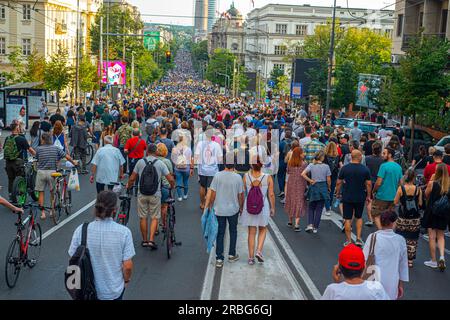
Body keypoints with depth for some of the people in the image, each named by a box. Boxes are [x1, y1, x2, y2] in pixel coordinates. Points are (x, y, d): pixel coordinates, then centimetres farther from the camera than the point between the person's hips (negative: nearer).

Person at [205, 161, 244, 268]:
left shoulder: (217, 176, -10)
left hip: (219, 210, 0)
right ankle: (232, 254, 28)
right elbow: (241, 195, -3)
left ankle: (219, 259, 8)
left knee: (220, 234, 8)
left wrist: (210, 206, 7)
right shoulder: (237, 177, -10)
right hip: (233, 210, 0)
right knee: (233, 232, 20)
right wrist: (241, 208, 13)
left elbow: (213, 193, -7)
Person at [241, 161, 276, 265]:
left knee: (251, 232, 12)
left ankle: (251, 257, 17)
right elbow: (271, 195, -7)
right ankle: (259, 251, 7)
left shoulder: (246, 176, -9)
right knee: (262, 230, 22)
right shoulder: (268, 177, -12)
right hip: (263, 206, -1)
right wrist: (272, 208, 7)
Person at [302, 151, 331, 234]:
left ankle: (310, 224, 1)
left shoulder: (311, 165, -5)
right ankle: (315, 227, 10)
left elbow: (303, 174, -17)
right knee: (319, 209, 8)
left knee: (311, 207, 16)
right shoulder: (326, 166, -7)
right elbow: (328, 180, -3)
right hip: (323, 188, -1)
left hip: (313, 187, 1)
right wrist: (329, 188, 14)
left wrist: (310, 181, -6)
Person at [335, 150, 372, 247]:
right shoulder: (365, 169, -6)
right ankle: (358, 239, 13)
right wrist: (368, 196, 9)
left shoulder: (344, 168, -7)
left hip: (347, 197, -1)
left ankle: (348, 241, 9)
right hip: (360, 198, 1)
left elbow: (339, 182, -2)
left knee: (347, 219, 6)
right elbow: (369, 184, -3)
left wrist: (337, 193, 13)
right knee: (359, 217, 19)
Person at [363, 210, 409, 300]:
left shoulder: (372, 237, -10)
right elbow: (403, 264, 6)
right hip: (392, 285, 2)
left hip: (374, 282, -2)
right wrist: (401, 285, 17)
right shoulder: (400, 240, -4)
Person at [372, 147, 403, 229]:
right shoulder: (398, 167, 6)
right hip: (393, 196, 7)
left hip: (382, 196, -7)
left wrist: (373, 192, -2)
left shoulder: (384, 166, -16)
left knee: (375, 215, 3)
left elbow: (378, 183, -17)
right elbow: (400, 183, 13)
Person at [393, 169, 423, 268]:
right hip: (415, 219, 1)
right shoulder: (418, 189, -8)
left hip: (403, 218, -1)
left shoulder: (401, 188, -12)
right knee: (412, 239, 10)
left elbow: (395, 202, -5)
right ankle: (410, 260, 15)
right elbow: (420, 203, -2)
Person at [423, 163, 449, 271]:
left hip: (432, 212, -3)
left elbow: (426, 195, -1)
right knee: (441, 236, 18)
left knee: (432, 236, 7)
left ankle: (434, 261, 14)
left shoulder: (432, 183, -16)